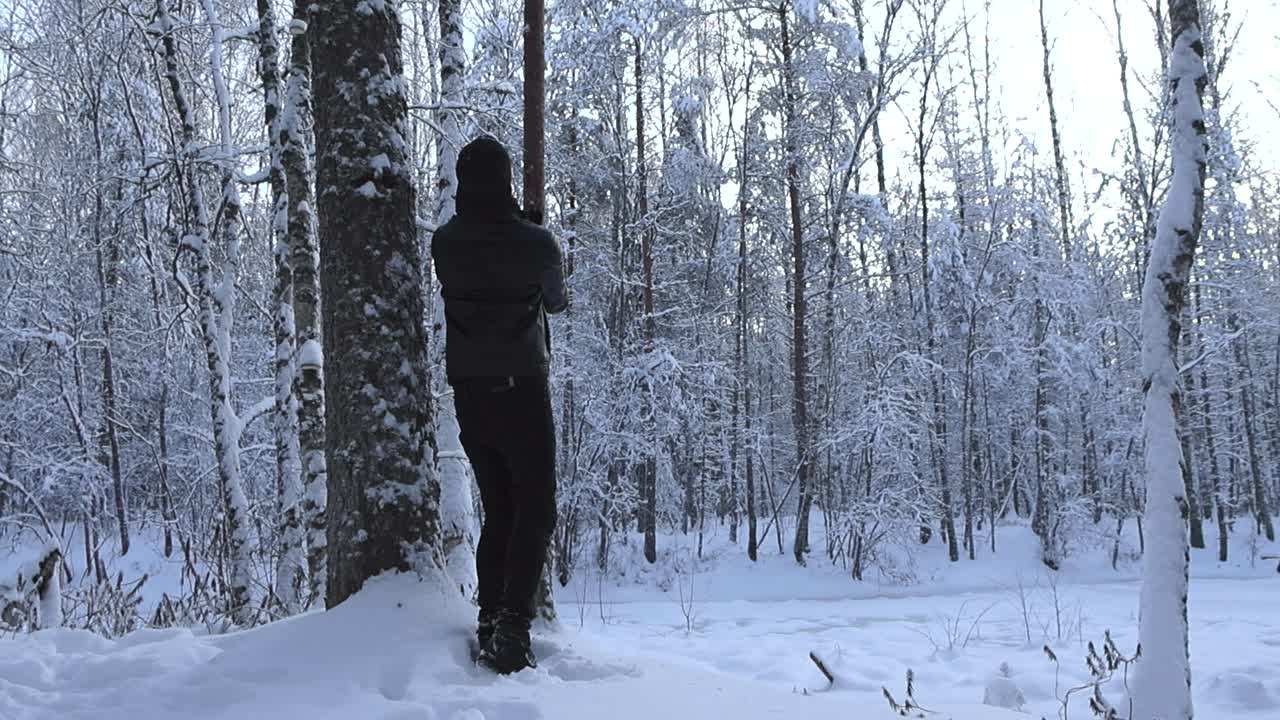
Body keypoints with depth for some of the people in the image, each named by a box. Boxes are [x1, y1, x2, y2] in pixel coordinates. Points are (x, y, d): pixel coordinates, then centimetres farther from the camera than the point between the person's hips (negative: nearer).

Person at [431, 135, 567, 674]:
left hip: (469, 394, 4)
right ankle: (513, 625, -14)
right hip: (523, 391, -4)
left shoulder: (444, 244, -3)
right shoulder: (534, 242, -11)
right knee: (535, 512, 0)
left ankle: (490, 625, 11)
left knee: (497, 511, 14)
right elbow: (557, 302, 8)